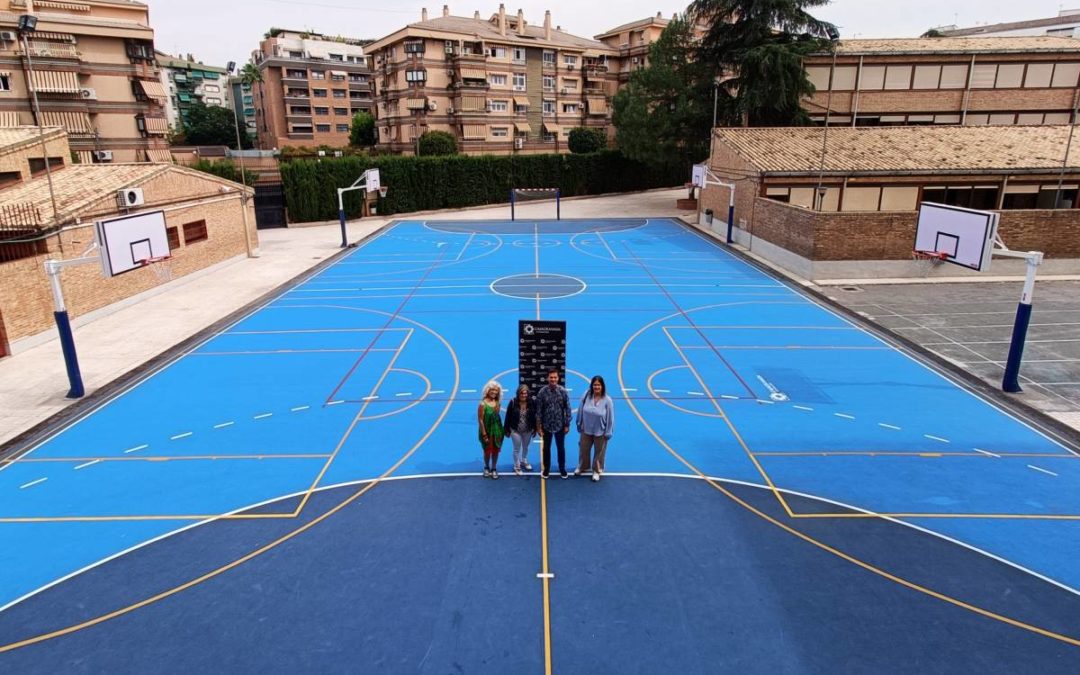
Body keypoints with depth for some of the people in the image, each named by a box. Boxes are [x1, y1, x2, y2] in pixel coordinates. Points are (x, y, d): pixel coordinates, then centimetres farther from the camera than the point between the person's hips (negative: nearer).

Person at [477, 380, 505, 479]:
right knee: (487, 450, 13)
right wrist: (484, 434, -17)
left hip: (497, 430, 4)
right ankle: (487, 468, 38)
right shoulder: (483, 404, -20)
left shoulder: (497, 402, -5)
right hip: (487, 430, -4)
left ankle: (494, 469, 32)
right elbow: (480, 420, -18)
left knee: (496, 450, 14)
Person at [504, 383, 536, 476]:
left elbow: (535, 416, -6)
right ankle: (517, 466, 26)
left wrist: (535, 429, -2)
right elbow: (508, 416, -11)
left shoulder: (532, 402, -14)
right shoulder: (513, 402, -17)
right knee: (517, 449, 8)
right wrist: (507, 430, -7)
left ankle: (524, 461, 47)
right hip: (515, 430, -2)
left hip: (528, 430, 2)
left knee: (525, 447, 23)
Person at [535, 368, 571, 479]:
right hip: (546, 426, 0)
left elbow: (567, 409, -3)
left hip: (560, 426, 0)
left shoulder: (563, 392, -8)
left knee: (561, 448, 14)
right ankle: (546, 469, 30)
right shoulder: (542, 392, -10)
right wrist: (538, 427, -6)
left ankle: (562, 469, 31)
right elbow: (539, 410, -6)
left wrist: (567, 425, -3)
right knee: (546, 448, 13)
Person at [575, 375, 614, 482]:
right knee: (583, 449, 20)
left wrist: (608, 433, -10)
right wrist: (579, 425, 4)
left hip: (600, 432, -2)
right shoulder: (586, 396, -14)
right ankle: (582, 467, 46)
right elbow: (581, 411, -3)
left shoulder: (607, 400, -20)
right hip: (586, 430, 3)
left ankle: (597, 471, 37)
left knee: (599, 452, 15)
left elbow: (610, 418, -13)